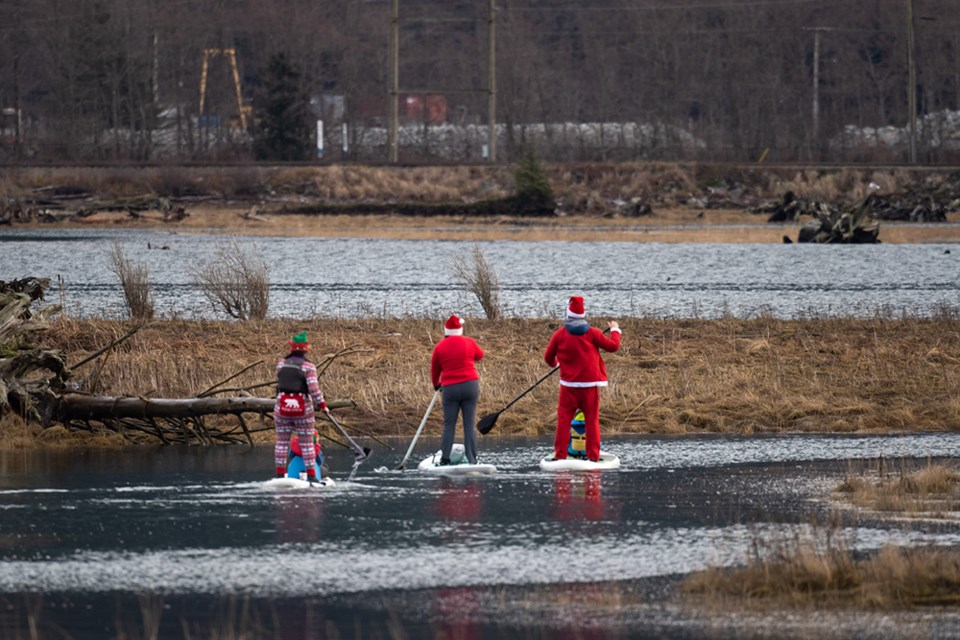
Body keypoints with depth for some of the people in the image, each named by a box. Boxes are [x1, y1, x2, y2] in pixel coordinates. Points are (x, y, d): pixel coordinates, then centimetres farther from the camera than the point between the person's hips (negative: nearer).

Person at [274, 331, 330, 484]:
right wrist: (322, 405, -10)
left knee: (282, 441, 10)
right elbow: (314, 389, -17)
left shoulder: (281, 364, 2)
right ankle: (311, 475, 3)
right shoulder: (308, 367, -10)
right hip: (303, 408, -3)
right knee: (306, 442, 4)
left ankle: (280, 474, 9)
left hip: (282, 407, 3)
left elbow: (281, 383, 12)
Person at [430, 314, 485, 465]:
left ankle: (444, 459, 2)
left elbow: (434, 369, 13)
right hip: (470, 385, 0)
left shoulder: (440, 347, 1)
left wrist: (436, 384, 31)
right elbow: (480, 356, 21)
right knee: (469, 425, 2)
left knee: (449, 425, 7)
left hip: (450, 388, 0)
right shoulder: (469, 343, 1)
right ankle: (471, 460, 0)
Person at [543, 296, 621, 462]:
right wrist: (615, 330, 21)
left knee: (564, 419, 4)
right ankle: (593, 456, 5)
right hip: (590, 384, 0)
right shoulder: (592, 333, -3)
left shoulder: (559, 334, -1)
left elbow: (548, 357, 9)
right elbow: (612, 346, 2)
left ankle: (560, 455, 1)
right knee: (592, 420, 6)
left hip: (569, 385, 0)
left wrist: (554, 363, 33)